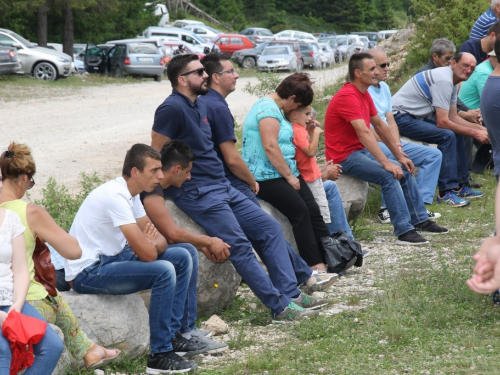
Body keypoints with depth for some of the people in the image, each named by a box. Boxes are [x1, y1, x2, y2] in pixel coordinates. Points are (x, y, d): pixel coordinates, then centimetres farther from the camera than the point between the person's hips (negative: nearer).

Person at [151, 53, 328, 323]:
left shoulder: (200, 106, 16)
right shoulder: (172, 108, -13)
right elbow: (156, 155, -14)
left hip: (221, 187, 10)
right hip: (197, 193, -10)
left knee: (270, 228, 5)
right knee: (239, 246, -15)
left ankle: (289, 294, 2)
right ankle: (280, 307, -14)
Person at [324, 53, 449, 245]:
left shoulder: (364, 94, 10)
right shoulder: (348, 97, -22)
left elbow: (379, 125, 16)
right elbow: (364, 133, -31)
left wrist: (399, 156, 13)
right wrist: (386, 163, -35)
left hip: (361, 151, 10)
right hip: (344, 156, -10)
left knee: (405, 170, 10)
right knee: (389, 176, -26)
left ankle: (420, 220, 19)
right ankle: (404, 231, -24)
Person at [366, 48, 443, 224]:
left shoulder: (384, 87, 17)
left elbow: (390, 120, 14)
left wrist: (398, 145, -3)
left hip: (390, 143, 10)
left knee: (434, 155, 1)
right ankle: (386, 209, -27)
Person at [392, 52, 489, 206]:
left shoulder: (452, 81, 10)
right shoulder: (443, 80, -22)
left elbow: (453, 117, 13)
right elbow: (442, 122, -24)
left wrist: (480, 128, 2)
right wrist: (474, 133, -17)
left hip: (416, 116, 11)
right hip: (400, 117, -11)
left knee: (457, 134, 9)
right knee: (447, 136, -23)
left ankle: (459, 186, 13)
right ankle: (446, 192, -20)